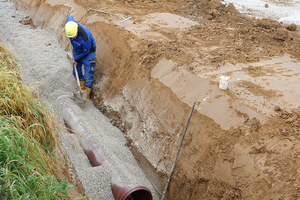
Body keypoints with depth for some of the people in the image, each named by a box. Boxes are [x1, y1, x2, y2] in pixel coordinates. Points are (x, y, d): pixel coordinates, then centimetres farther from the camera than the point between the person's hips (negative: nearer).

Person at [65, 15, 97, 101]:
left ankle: (87, 95, 14)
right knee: (76, 72, 15)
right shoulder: (69, 24, -24)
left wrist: (76, 59, -9)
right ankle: (82, 89, 36)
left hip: (87, 53, -6)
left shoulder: (85, 37, -40)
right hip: (77, 51, 7)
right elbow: (70, 17, 3)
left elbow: (85, 52, -23)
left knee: (88, 77, -4)